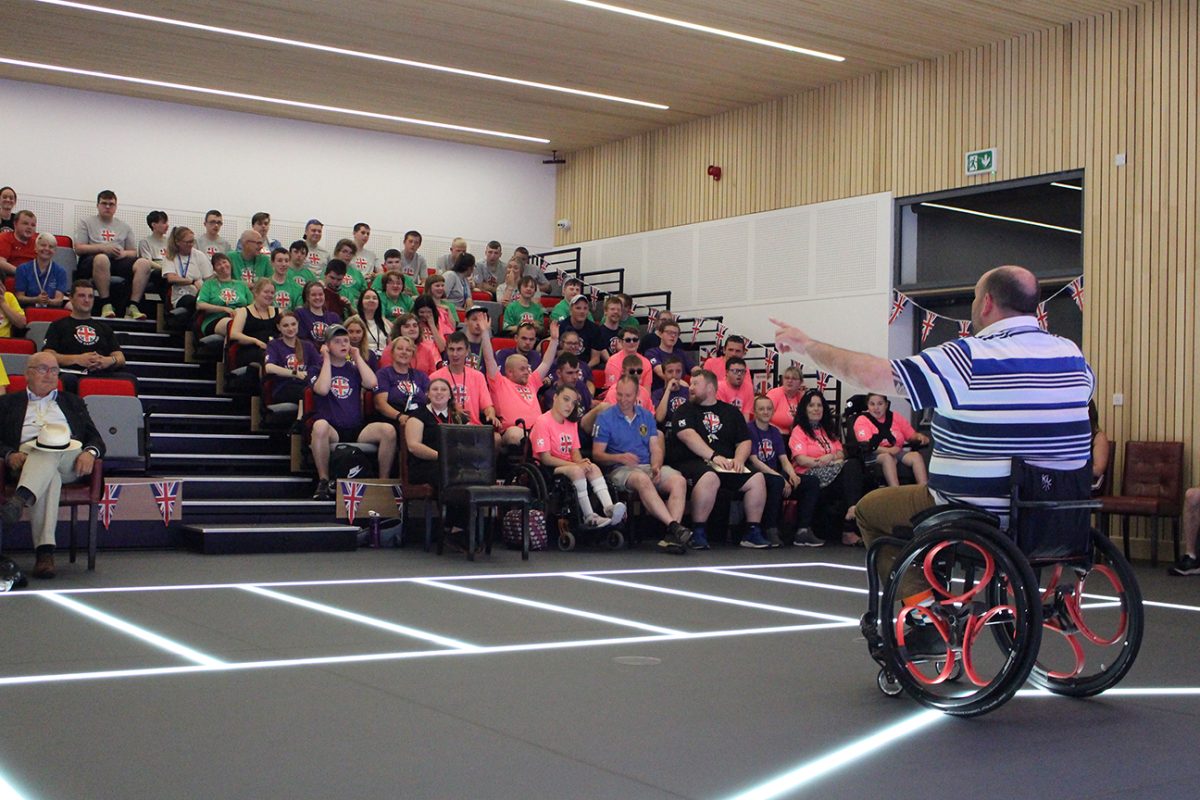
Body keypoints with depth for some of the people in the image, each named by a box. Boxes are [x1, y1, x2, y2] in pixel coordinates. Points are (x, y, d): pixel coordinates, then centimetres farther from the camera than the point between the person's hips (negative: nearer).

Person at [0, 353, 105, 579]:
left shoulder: (72, 402, 33)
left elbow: (95, 438, 21)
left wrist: (90, 453, -4)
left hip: (71, 457, 1)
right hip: (29, 456, -1)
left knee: (48, 459, -37)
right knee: (49, 476, -39)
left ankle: (19, 501, -64)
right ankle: (44, 551, -52)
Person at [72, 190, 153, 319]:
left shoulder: (125, 227, 26)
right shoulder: (85, 223, 17)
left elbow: (133, 252, 21)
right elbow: (79, 248, 4)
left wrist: (124, 253, -4)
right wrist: (103, 248, -9)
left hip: (119, 261, 3)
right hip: (91, 262, -3)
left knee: (143, 263, -27)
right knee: (102, 259, -42)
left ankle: (132, 307, -33)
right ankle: (106, 304, -37)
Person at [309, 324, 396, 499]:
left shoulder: (354, 368, 19)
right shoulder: (318, 368, 10)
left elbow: (371, 383, -2)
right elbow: (322, 389, -13)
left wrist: (357, 357, 6)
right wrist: (327, 359, -3)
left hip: (357, 430, 3)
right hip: (332, 431, -3)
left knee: (388, 430, -25)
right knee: (320, 425, -39)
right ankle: (324, 481, -25)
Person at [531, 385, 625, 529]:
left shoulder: (572, 425, 15)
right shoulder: (543, 422, -11)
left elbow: (575, 452, 9)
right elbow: (545, 458, -18)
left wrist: (581, 462, -17)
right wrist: (576, 465, -22)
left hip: (568, 466, 7)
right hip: (547, 469, -7)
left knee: (593, 468, -21)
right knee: (577, 470, -33)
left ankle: (608, 507, -38)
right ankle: (589, 516, -34)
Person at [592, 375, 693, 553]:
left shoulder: (647, 416, 18)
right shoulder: (605, 417, 5)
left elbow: (655, 448, 12)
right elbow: (597, 454, 0)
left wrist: (656, 466, -11)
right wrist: (619, 458, -19)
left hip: (648, 466, 4)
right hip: (620, 470, -4)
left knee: (678, 481, -25)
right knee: (643, 480, -39)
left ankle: (672, 534, -35)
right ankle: (673, 525, -44)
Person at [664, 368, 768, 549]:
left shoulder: (731, 412, 19)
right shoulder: (685, 411, 7)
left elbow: (745, 441, 13)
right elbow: (688, 436, -11)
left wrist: (739, 459, -10)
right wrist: (714, 456, -23)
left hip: (727, 465, 5)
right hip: (690, 463, -4)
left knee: (757, 478, -16)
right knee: (709, 477, -37)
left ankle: (753, 533, -7)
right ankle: (698, 534, -28)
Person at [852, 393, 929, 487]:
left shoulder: (896, 418, 16)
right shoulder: (862, 420, 2)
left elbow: (911, 436, 17)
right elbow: (867, 446, -12)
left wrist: (919, 437, -8)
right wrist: (888, 450, -27)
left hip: (898, 454, 5)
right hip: (875, 456, -4)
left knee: (916, 455, -24)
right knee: (887, 457, -36)